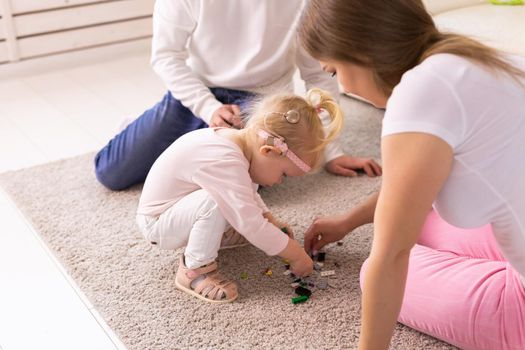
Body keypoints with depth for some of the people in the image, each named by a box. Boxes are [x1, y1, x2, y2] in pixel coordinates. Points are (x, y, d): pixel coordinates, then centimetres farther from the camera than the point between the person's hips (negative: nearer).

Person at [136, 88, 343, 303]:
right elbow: (252, 226, -34)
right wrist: (296, 255, -23)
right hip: (156, 223, -9)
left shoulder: (234, 140, -5)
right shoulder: (225, 163, -35)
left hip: (176, 206, 9)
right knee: (217, 202, -35)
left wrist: (270, 221, 8)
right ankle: (194, 270, -15)